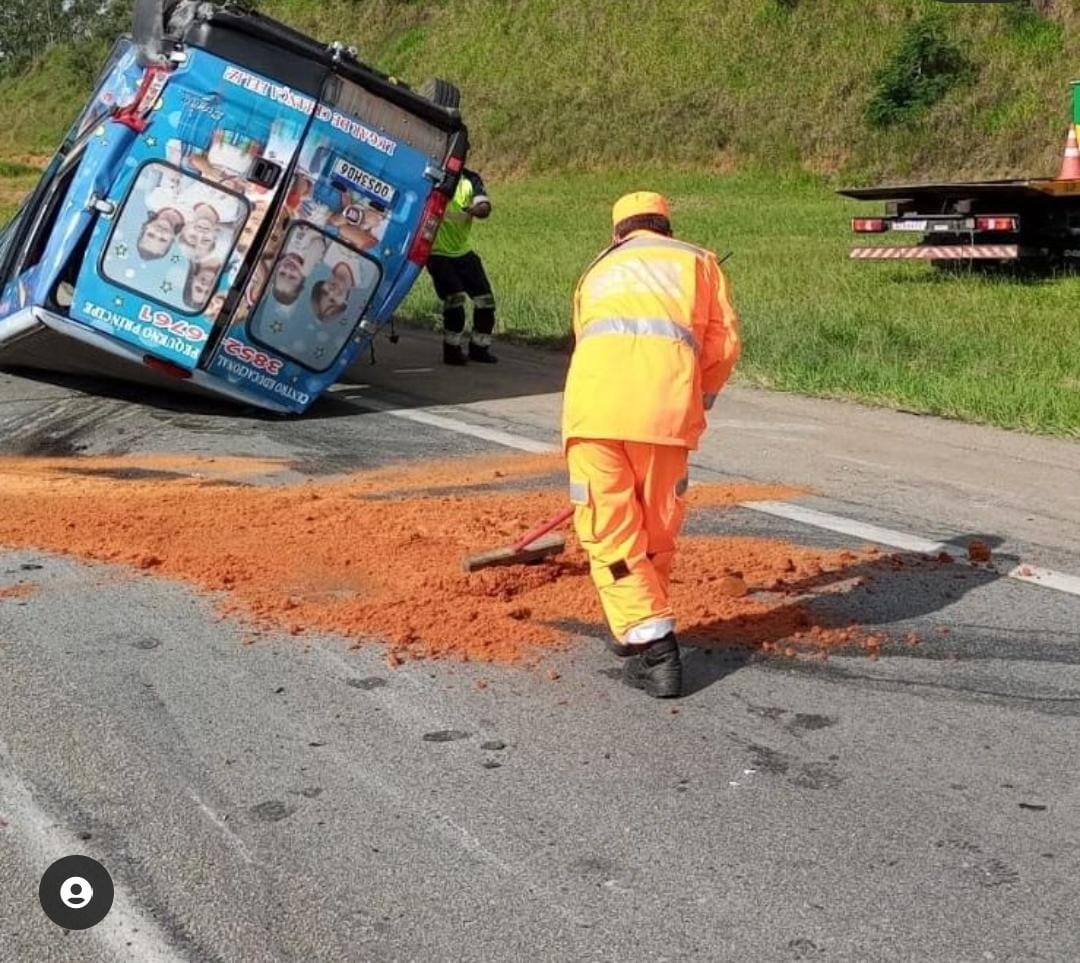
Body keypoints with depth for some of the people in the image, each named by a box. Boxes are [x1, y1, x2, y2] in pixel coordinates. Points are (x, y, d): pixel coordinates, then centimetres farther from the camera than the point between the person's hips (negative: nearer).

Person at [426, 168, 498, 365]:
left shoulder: (470, 180, -2)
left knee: (485, 300, 4)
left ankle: (479, 347, 24)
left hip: (463, 252, 5)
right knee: (455, 299, -19)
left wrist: (478, 209, -38)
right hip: (439, 254, -5)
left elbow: (485, 206, -15)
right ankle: (452, 350, -1)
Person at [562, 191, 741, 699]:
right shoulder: (697, 260, 27)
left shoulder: (597, 271, 35)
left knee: (608, 527, 4)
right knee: (657, 524, 16)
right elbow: (724, 344, 16)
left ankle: (652, 649, -1)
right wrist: (696, 404, 32)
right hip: (667, 399, -1)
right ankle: (640, 625, 31)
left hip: (594, 395, 1)